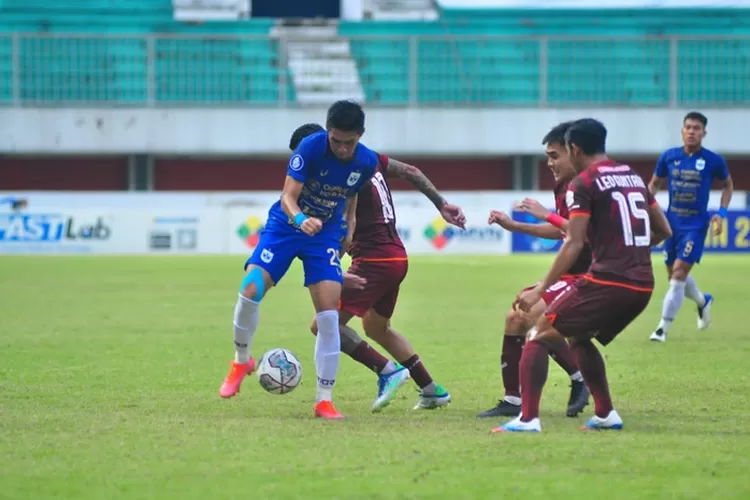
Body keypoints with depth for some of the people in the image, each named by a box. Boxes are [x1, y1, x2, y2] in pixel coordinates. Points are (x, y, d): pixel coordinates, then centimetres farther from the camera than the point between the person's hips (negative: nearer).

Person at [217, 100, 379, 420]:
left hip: (325, 236, 2)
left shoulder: (367, 163, -10)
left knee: (329, 315, -11)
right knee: (250, 290, -21)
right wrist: (300, 220, -45)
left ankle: (324, 400, -3)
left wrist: (349, 229, 12)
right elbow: (288, 196, -26)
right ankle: (241, 361, 8)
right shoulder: (310, 147, -22)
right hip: (285, 226, -2)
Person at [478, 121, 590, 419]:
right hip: (568, 273, 11)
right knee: (515, 318, 13)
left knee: (534, 315, -24)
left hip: (586, 275, -11)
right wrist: (513, 225, 22)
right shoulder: (564, 188, 11)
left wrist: (547, 215, -27)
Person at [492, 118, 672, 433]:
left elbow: (574, 244, -12)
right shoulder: (633, 177, 17)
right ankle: (605, 414, 24)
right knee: (578, 337, 28)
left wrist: (541, 289, -11)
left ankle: (528, 419, -14)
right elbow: (663, 231, 22)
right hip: (642, 285, 7)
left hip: (607, 281, -7)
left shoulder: (583, 184, -5)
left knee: (539, 337, 0)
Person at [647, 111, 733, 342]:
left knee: (679, 272, -13)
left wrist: (721, 213, -2)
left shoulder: (713, 161, -6)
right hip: (672, 221, 4)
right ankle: (703, 301, 42)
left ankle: (663, 328, -8)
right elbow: (654, 183, 14)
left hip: (696, 224, -4)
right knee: (674, 274, 11)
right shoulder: (668, 157, -1)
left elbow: (728, 185, 10)